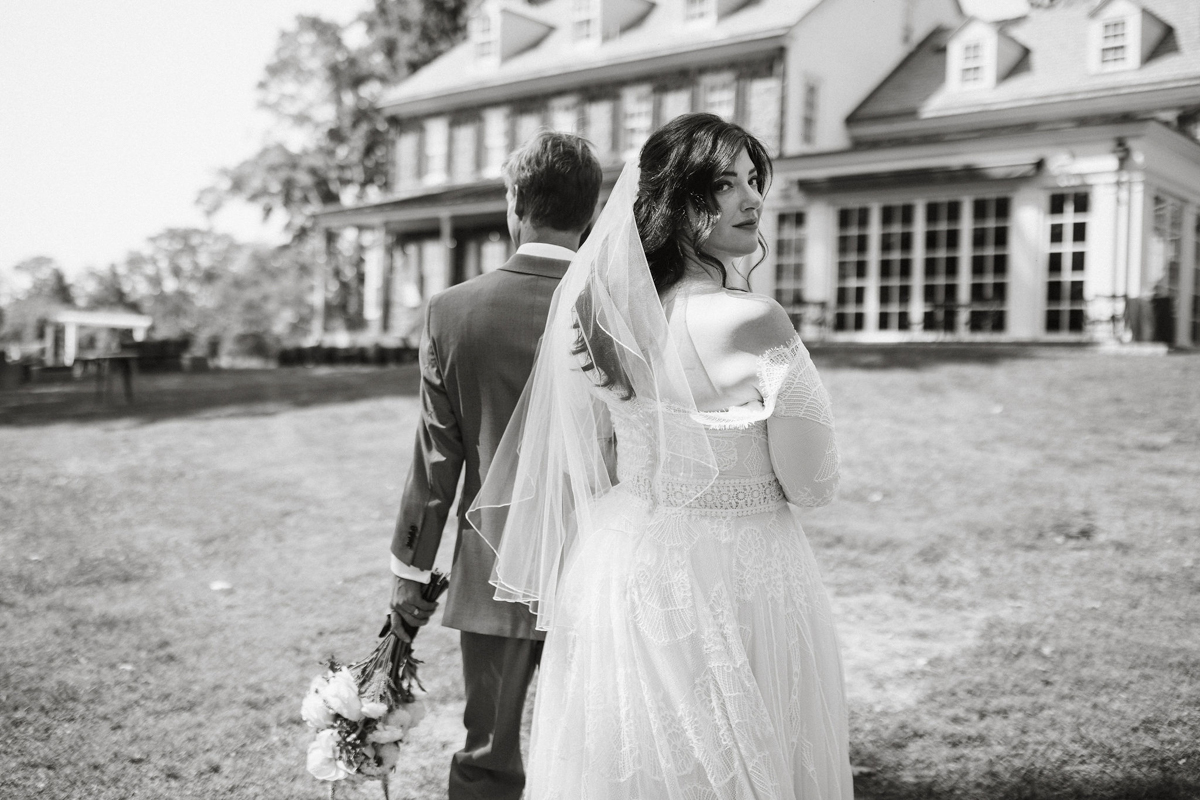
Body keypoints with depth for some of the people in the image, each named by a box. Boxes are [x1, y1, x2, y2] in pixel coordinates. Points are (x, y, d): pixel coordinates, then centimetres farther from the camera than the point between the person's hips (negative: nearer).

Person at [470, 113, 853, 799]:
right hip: (730, 579, -6)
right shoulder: (757, 322, -21)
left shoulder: (603, 311, -3)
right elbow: (813, 485, -13)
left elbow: (596, 468, 6)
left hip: (620, 566, 6)